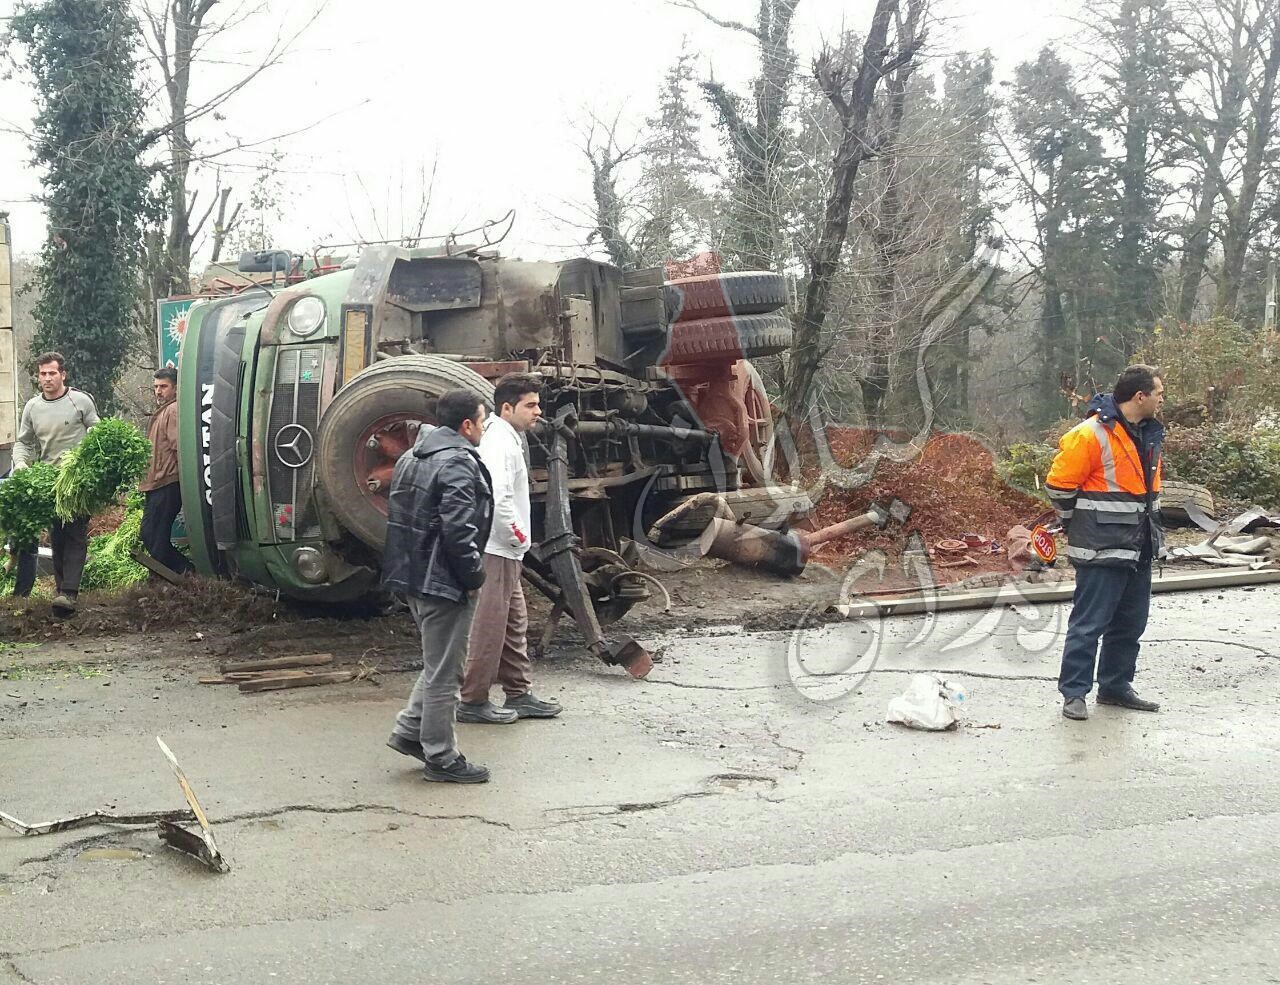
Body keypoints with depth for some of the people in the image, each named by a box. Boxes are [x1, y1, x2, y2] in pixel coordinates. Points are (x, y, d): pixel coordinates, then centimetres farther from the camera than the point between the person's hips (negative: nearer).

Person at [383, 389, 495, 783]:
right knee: (444, 672, 1)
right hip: (443, 582, -10)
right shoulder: (457, 463, -17)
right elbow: (458, 529, -25)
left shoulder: (412, 458, 14)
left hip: (413, 577, 10)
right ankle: (441, 758, 10)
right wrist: (473, 576, -13)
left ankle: (409, 731, 23)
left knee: (439, 663, 23)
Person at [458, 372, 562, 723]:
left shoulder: (508, 438, 17)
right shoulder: (499, 440, -15)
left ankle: (519, 695, 23)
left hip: (505, 551, 11)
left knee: (515, 622, 15)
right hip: (496, 550, -11)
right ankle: (473, 701, 3)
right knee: (490, 626, -4)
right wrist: (518, 536, -16)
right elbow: (498, 496, -27)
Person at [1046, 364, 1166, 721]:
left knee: (1131, 622, 15)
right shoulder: (1091, 434, -17)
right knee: (1089, 623, -4)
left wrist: (1150, 526, 20)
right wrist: (1079, 524, -1)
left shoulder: (1150, 435, 12)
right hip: (1102, 550, -9)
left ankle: (1115, 685, 28)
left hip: (1138, 550, 9)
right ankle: (1074, 692, 4)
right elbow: (1059, 485, -13)